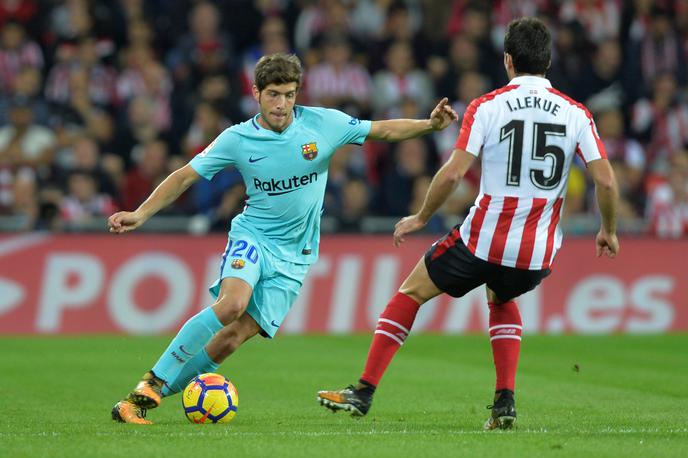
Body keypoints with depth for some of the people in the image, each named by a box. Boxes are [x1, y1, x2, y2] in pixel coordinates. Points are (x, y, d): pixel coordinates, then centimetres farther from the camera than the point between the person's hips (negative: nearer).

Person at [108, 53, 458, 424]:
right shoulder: (237, 139, -6)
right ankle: (152, 384, -22)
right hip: (252, 236, -1)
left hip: (295, 255, 1)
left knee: (237, 334, -12)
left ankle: (159, 392, 0)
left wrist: (430, 125, -11)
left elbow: (384, 129, 4)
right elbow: (185, 176, 1)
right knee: (231, 305, -31)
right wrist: (140, 214, -7)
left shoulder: (322, 123, -5)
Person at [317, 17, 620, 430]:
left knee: (412, 292, 19)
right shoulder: (577, 114, 1)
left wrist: (421, 218, 2)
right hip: (539, 254, 3)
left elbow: (452, 174, -13)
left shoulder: (487, 107, -6)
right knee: (502, 300, 35)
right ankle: (505, 402, 19)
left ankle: (364, 392, 17)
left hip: (484, 240, -3)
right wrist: (609, 231, 14)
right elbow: (606, 181, -3)